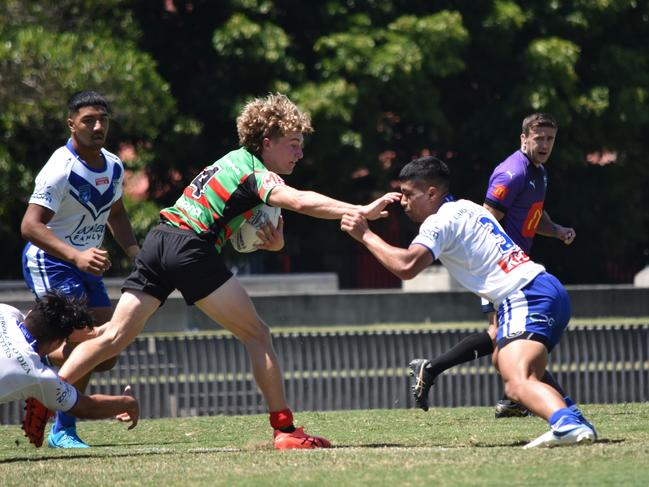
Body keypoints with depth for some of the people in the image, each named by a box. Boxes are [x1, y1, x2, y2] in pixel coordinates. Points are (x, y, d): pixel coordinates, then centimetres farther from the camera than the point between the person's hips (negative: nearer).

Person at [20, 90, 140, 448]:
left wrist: (137, 254, 6)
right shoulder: (60, 170, -22)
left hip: (86, 264, 8)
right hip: (49, 262, -8)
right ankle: (63, 431, -11)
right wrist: (76, 256, -41)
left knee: (106, 356, 5)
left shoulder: (113, 167, 4)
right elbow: (30, 225, -29)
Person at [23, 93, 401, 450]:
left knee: (113, 339, 5)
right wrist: (362, 211, -28)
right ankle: (285, 430, -3)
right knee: (257, 334, 0)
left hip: (158, 243, 9)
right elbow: (301, 202, -24)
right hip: (190, 246, -9)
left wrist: (273, 241, 0)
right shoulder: (255, 173, -5)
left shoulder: (237, 161, 23)